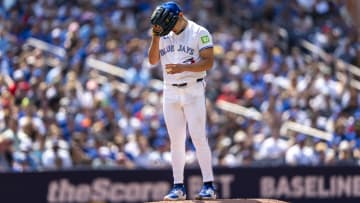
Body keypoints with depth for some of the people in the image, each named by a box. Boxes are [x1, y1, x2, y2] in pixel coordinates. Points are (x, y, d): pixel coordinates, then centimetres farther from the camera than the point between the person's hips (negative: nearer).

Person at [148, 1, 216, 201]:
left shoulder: (199, 33, -5)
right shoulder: (164, 36, 11)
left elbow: (208, 62, -13)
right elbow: (153, 60, 3)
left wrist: (183, 67, -24)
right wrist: (156, 36, -8)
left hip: (193, 90, -5)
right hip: (170, 92, 5)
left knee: (198, 137, -9)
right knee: (176, 140, 4)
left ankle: (208, 185, -8)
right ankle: (178, 187, 7)